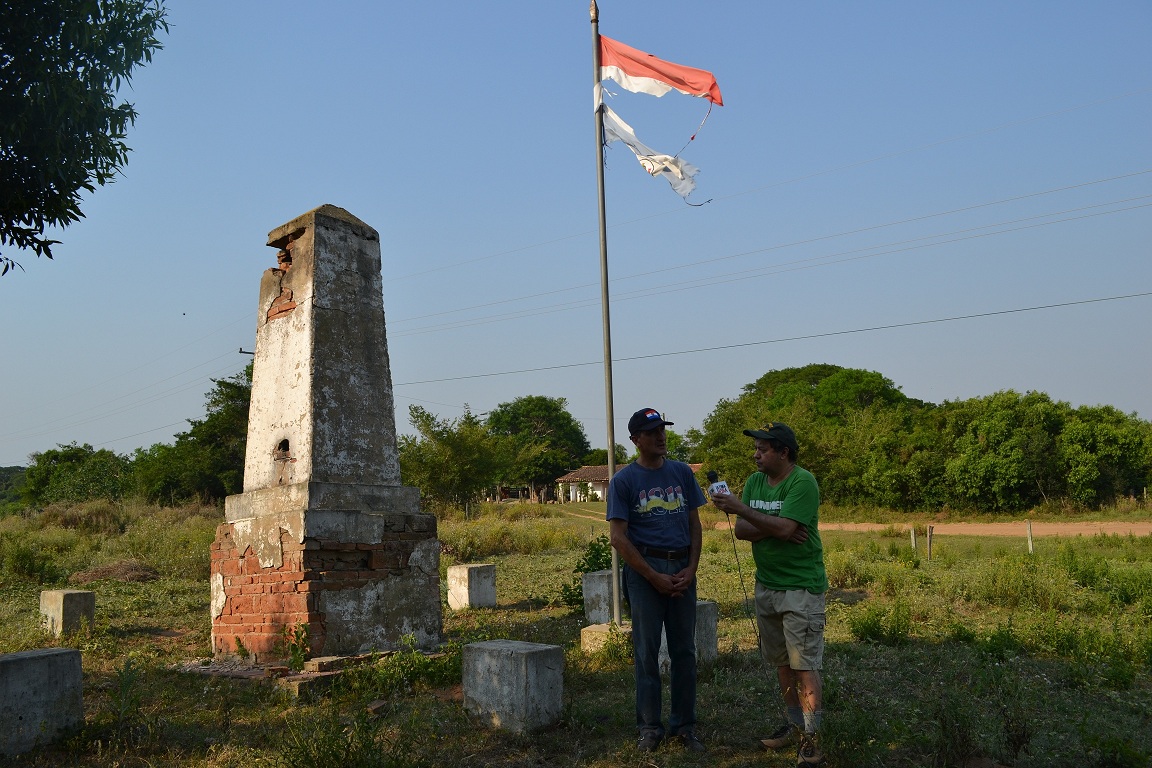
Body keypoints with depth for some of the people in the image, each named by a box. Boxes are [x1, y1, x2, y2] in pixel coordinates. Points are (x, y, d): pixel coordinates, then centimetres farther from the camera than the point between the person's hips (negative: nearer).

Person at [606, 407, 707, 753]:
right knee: (646, 651, 4)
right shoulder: (623, 480, -3)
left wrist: (691, 569, -3)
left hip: (682, 568, 3)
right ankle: (650, 728, 17)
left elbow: (695, 524, 11)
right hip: (645, 570, -3)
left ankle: (685, 726, 21)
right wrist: (655, 577, -11)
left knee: (685, 650, 9)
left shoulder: (682, 472, 8)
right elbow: (619, 537, -7)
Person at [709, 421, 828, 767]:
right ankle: (794, 723, 29)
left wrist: (741, 508, -22)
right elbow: (741, 530, 0)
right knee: (780, 661, 16)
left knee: (805, 665, -5)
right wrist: (773, 529, -17)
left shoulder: (803, 483, -15)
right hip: (766, 585, 7)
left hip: (801, 587, -7)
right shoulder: (754, 482, 8)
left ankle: (810, 740, 1)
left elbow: (784, 528, -25)